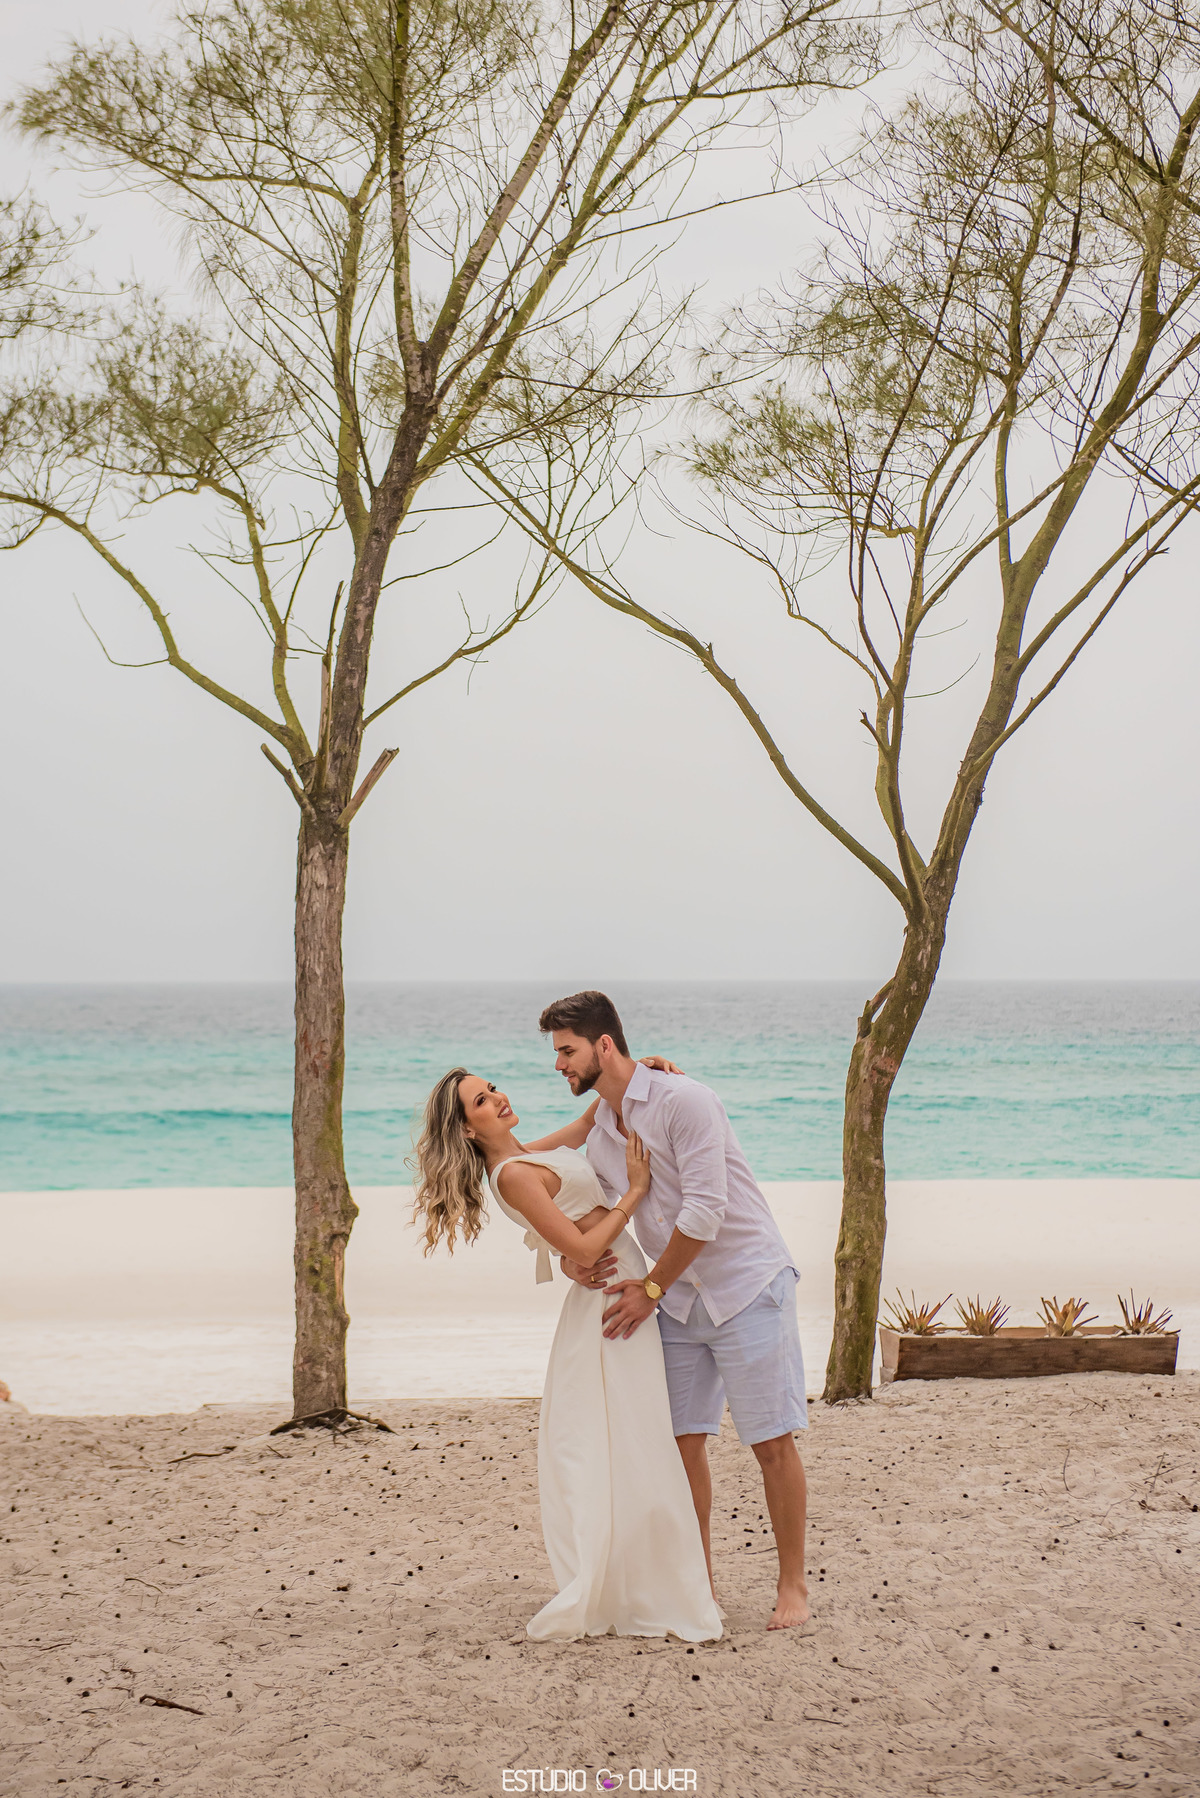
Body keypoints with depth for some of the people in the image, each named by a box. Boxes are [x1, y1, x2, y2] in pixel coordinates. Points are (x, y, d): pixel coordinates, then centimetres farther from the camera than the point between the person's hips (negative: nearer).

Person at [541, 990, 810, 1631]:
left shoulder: (683, 1102, -18)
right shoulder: (600, 1133, 7)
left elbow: (705, 1210, -22)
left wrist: (651, 1288, -14)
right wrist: (572, 1254, -6)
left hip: (746, 1285, -7)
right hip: (678, 1301, 7)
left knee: (772, 1442, -2)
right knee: (682, 1441, 5)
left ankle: (793, 1585, 8)